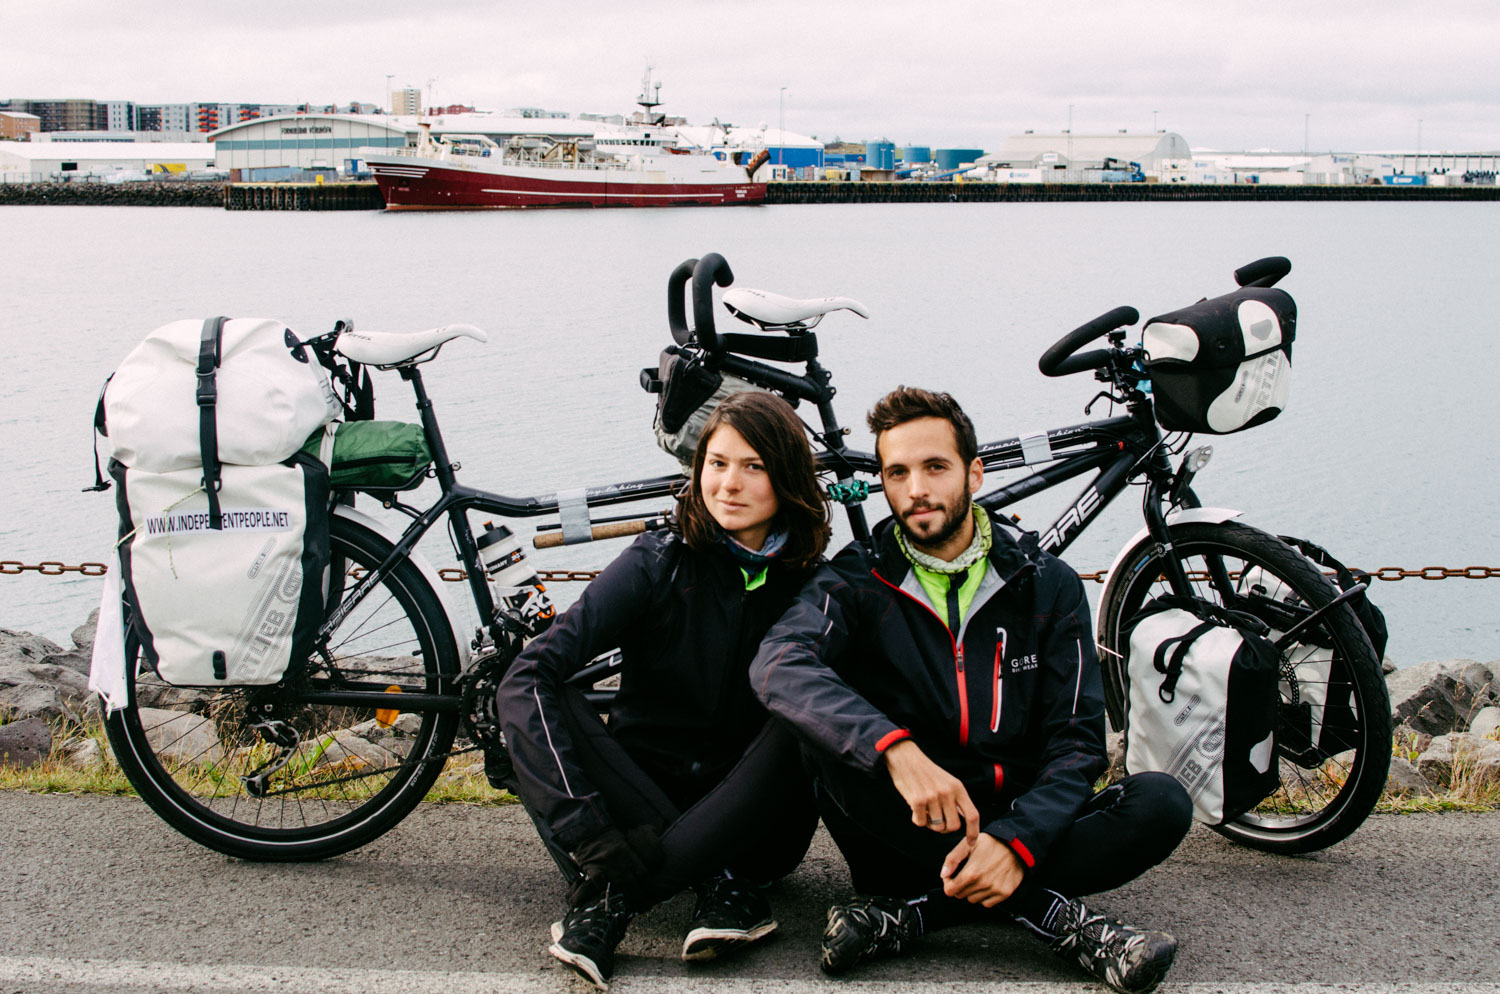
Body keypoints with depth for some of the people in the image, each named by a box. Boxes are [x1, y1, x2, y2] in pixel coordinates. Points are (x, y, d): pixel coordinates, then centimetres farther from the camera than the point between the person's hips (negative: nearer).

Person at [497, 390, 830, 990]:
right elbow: (526, 676, -22)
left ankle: (616, 896, -32)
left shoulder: (813, 585, -6)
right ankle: (719, 884, -28)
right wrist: (587, 834, -35)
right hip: (642, 794, 0)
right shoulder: (660, 563, -11)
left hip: (750, 820, 1)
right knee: (538, 700, -25)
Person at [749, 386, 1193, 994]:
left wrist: (1016, 840, -24)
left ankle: (908, 915, -25)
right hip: (907, 832, -1)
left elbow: (1077, 740, -4)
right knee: (829, 732, -29)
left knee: (1161, 803, -23)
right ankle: (1051, 912, -25)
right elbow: (779, 664, -25)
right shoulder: (856, 583, -3)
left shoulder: (1047, 586, 2)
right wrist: (897, 749, -41)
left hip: (1016, 823, 1)